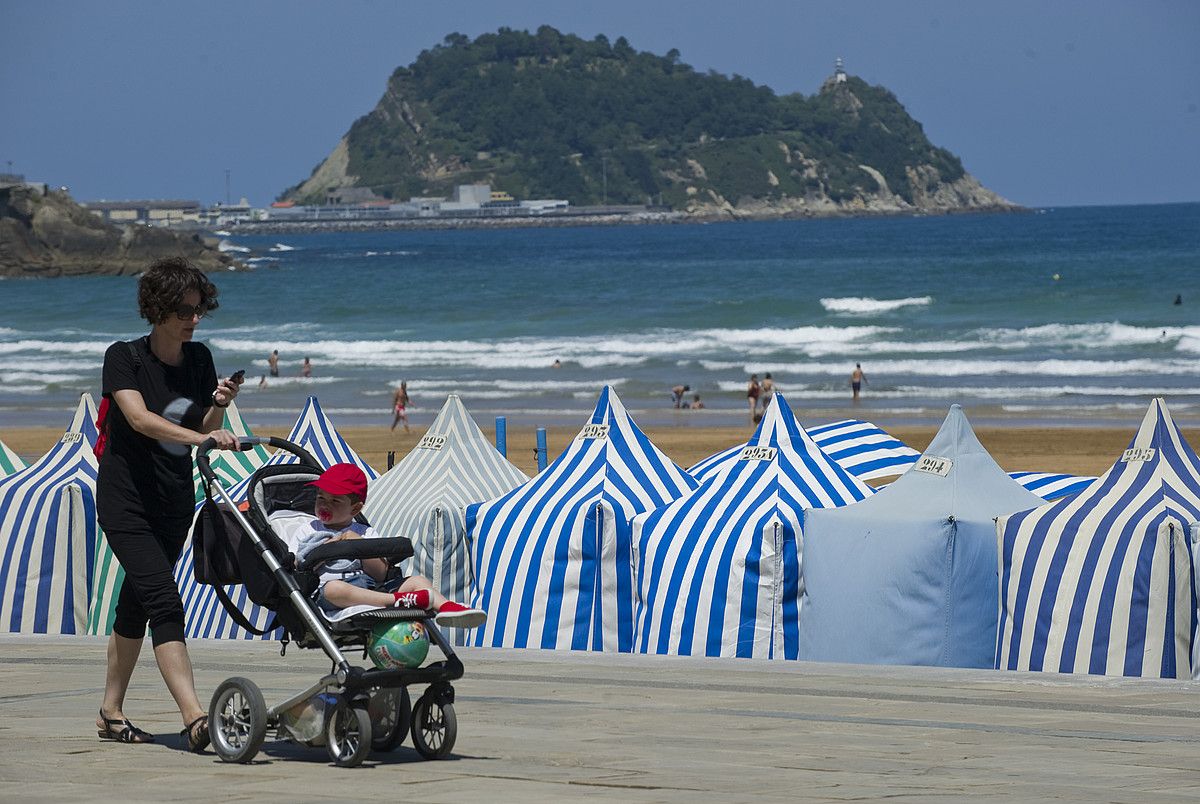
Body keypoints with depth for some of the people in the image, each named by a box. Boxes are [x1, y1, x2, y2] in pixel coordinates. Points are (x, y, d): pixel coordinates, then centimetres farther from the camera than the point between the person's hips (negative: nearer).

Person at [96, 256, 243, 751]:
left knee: (137, 603, 13)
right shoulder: (124, 358, -13)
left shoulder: (198, 359, 5)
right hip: (126, 501, -6)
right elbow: (140, 419, -28)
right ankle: (195, 718, -30)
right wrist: (199, 437, -42)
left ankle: (111, 714, 24)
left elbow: (205, 432, 8)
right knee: (164, 600, -19)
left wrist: (219, 406, -13)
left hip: (175, 503, 6)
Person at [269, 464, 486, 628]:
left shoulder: (366, 532, 25)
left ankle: (446, 607, -45)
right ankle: (400, 601, -51)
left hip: (369, 587, 4)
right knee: (333, 588, -40)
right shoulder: (307, 530, 23)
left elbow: (380, 574, 9)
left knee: (417, 580, -15)